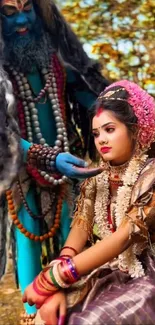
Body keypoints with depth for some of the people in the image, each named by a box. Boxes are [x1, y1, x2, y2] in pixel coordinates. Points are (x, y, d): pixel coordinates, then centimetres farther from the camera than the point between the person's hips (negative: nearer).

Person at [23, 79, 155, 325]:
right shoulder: (97, 175, 5)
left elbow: (123, 238, -22)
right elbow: (81, 226, -2)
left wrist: (50, 280, -25)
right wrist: (57, 287, -20)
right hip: (103, 270, 5)